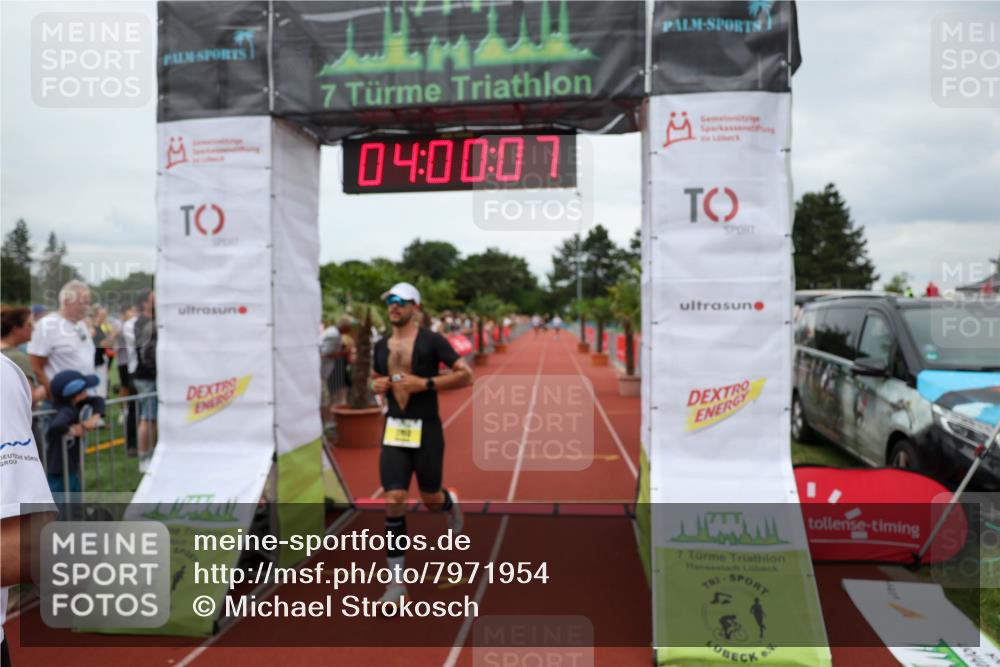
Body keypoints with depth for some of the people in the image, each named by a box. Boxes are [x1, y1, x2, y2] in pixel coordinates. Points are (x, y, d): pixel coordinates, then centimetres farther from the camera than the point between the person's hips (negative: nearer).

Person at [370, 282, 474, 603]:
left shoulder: (431, 341, -8)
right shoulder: (381, 346, 8)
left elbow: (465, 375, -13)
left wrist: (425, 383, -20)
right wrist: (376, 385, 2)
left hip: (426, 431, -3)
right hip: (393, 431, 3)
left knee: (431, 500, 11)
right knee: (393, 501, -6)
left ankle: (450, 503, 51)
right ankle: (397, 579, 3)